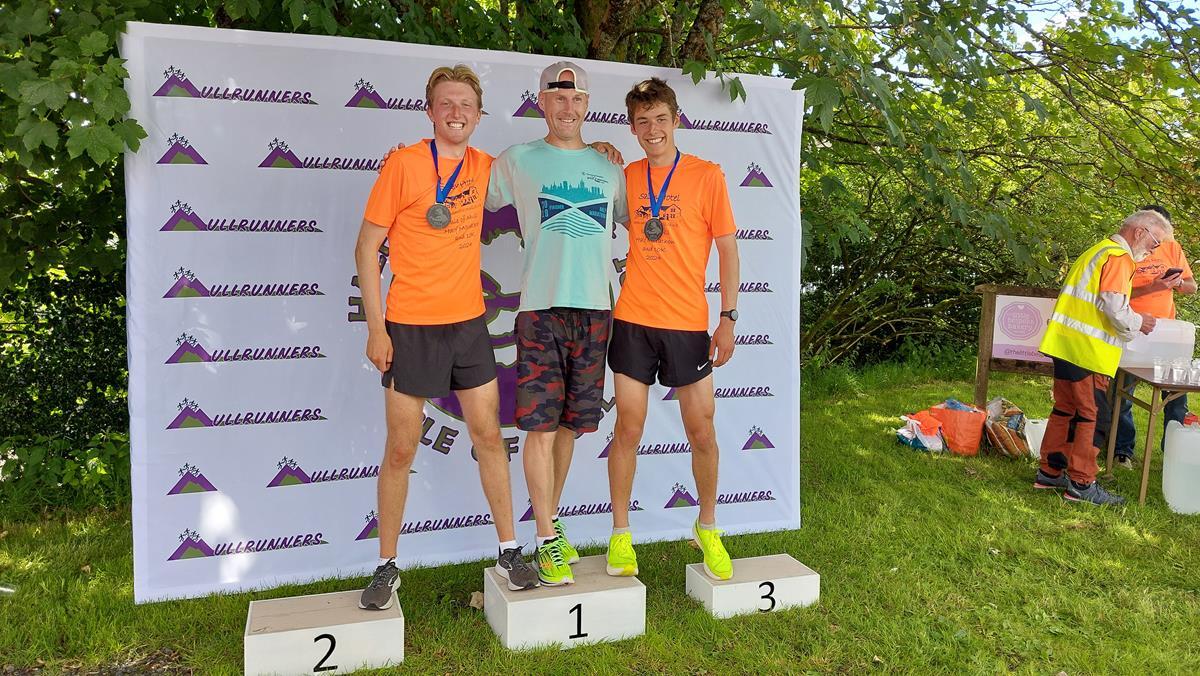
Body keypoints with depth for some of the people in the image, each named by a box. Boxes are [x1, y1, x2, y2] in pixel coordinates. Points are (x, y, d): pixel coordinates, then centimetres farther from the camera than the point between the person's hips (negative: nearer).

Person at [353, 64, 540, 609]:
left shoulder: (483, 167, 6)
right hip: (411, 327, -4)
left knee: (488, 436, 8)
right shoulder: (403, 164, -7)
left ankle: (509, 552, 20)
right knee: (401, 450, 3)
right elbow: (367, 248, -6)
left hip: (468, 322, 4)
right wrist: (375, 328, -12)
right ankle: (387, 567, 18)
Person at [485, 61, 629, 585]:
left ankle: (552, 519, 26)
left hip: (595, 308, 3)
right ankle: (547, 540, 4)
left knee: (570, 424, 10)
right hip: (541, 308, -3)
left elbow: (634, 221, 26)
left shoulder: (608, 168, 15)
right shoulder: (516, 161, 6)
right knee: (541, 426, -6)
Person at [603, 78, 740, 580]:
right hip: (632, 320, 2)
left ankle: (707, 528, 27)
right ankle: (620, 535, 17)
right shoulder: (625, 177, 7)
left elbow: (727, 250, 0)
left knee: (702, 430, 5)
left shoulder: (707, 176, -1)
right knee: (628, 428, 3)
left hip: (687, 323, -2)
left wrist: (728, 319, -6)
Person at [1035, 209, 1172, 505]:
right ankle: (1081, 484, 4)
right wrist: (1138, 323, -2)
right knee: (1091, 415, -2)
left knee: (1066, 409, 16)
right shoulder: (1119, 257, -11)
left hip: (1066, 344, 10)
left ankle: (1050, 472, 23)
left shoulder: (1098, 250, 21)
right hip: (1089, 351, -10)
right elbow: (1115, 307, -20)